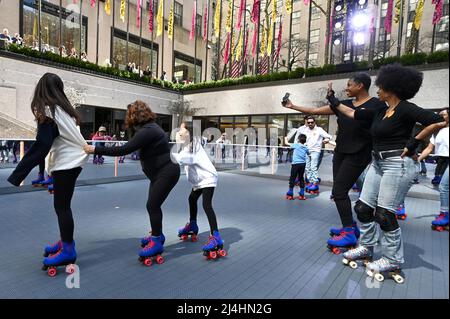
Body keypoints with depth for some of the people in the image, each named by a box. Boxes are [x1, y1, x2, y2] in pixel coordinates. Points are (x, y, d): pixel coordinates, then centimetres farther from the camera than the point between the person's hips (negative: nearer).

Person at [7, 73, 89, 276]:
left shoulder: (47, 110, -13)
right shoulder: (63, 107, 12)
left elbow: (41, 146, -17)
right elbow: (64, 137, 12)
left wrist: (16, 176, -14)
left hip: (66, 162, -8)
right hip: (72, 159, 8)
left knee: (61, 206, 0)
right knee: (62, 204, 16)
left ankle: (67, 250, 9)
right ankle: (66, 241, 28)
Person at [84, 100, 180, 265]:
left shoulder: (147, 131, -23)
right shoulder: (148, 128, 10)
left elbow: (124, 150, -28)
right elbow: (133, 145, 18)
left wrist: (95, 150, -24)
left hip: (167, 172, -10)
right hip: (160, 172, 10)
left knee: (153, 205, -7)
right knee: (153, 204, 16)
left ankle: (156, 242, 6)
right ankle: (157, 234, 33)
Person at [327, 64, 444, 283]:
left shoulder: (405, 109, -10)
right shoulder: (380, 112, 13)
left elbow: (436, 121, -19)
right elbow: (353, 114, 18)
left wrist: (414, 142, -14)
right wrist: (334, 101, 20)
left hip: (398, 164, -9)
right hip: (378, 163, 9)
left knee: (384, 213, -5)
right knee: (363, 207, 10)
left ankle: (393, 261, 13)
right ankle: (366, 248, 27)